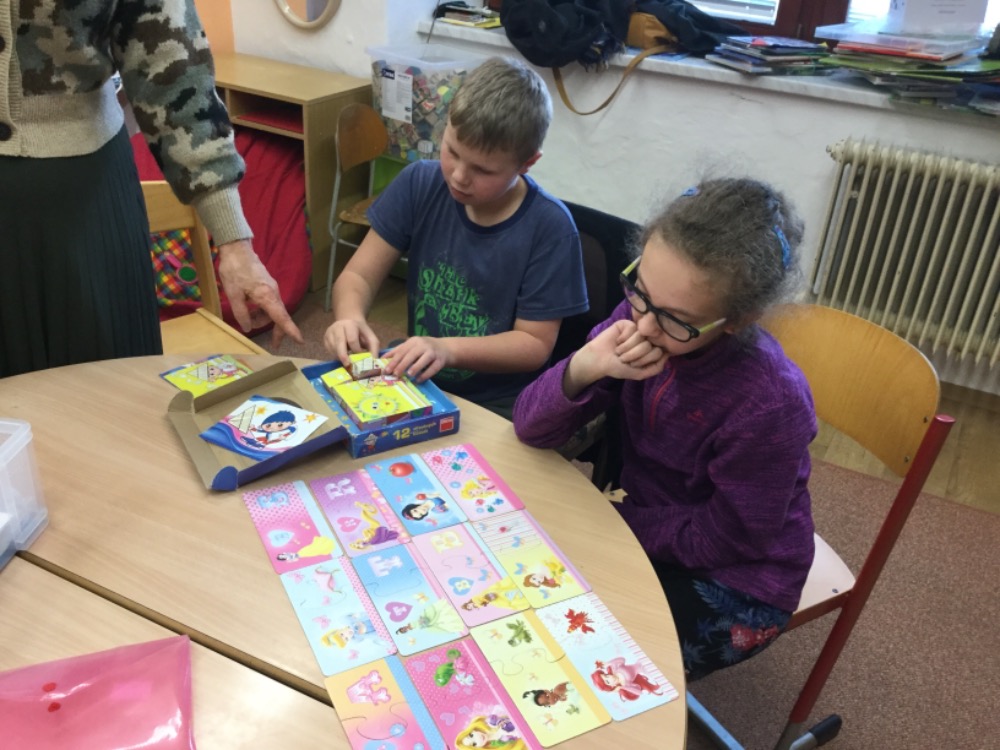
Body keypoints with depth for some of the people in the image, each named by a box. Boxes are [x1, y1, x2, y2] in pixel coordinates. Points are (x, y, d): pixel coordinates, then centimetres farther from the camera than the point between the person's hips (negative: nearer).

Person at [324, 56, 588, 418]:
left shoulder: (549, 227, -19)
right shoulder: (418, 185, -9)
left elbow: (535, 344, -14)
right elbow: (358, 276, -5)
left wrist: (447, 349, -29)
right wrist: (350, 318, -28)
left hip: (499, 408, -3)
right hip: (415, 383, 4)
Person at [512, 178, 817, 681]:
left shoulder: (767, 404, -32)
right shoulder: (639, 317, -17)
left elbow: (723, 538, -18)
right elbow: (531, 429, -16)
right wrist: (585, 366, -35)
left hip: (735, 584, -5)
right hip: (641, 525, 5)